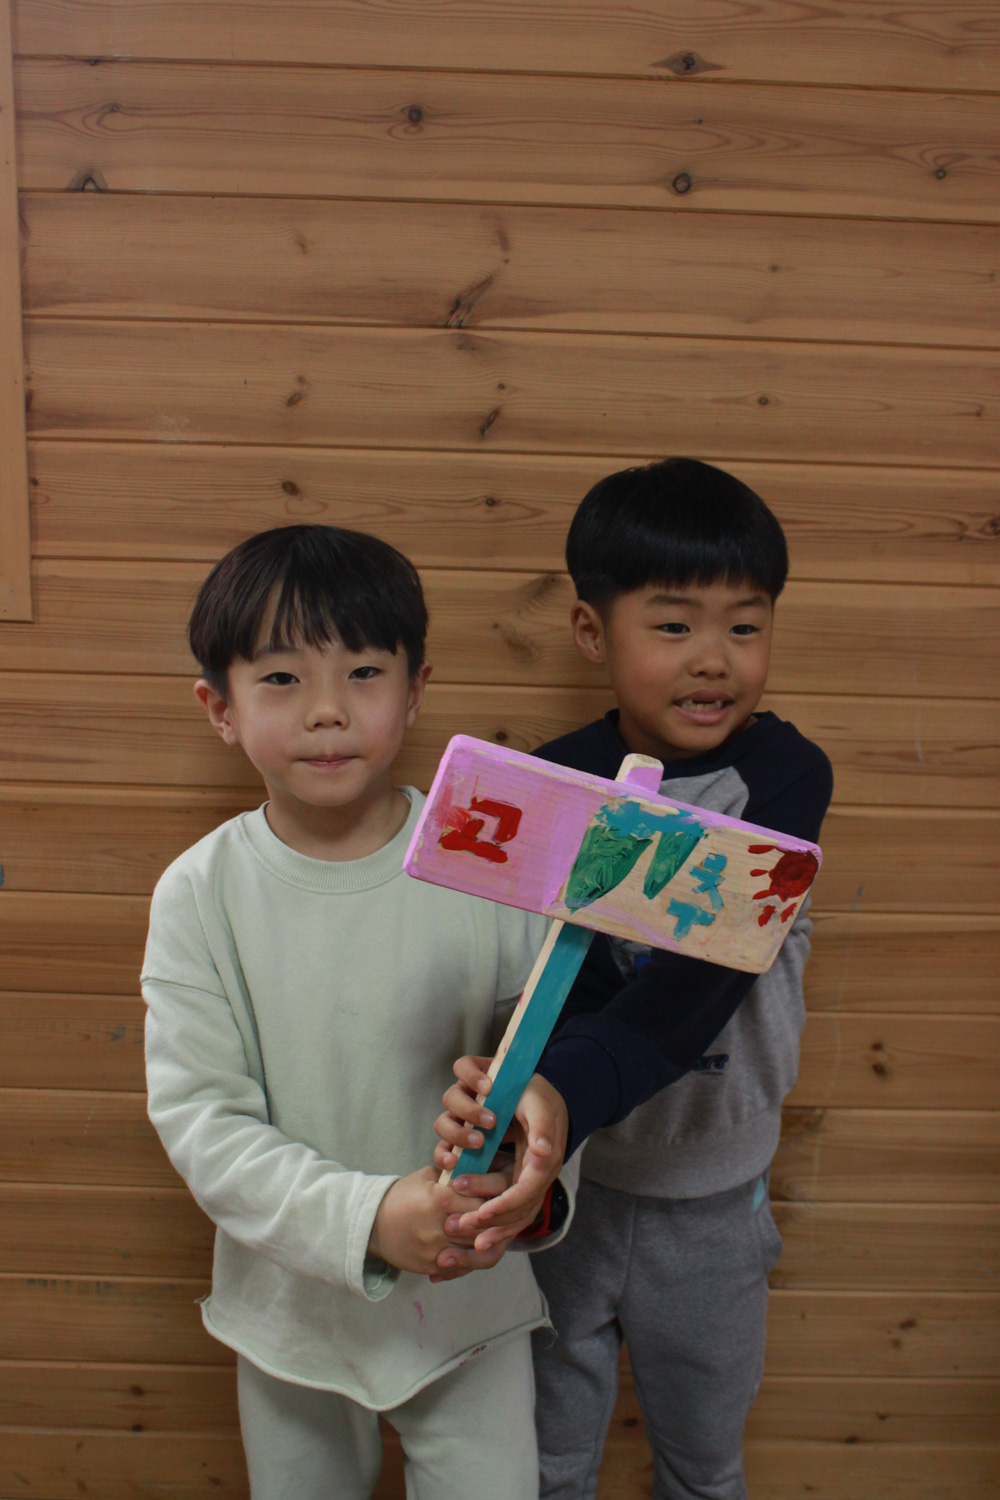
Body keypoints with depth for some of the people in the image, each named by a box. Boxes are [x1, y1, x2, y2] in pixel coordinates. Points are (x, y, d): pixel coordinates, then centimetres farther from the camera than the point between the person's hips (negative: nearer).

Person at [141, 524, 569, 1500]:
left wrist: (533, 1172, -34)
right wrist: (365, 1216, -31)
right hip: (291, 1297, 2)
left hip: (470, 1296, -1)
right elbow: (198, 1118, -17)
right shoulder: (202, 893, -14)